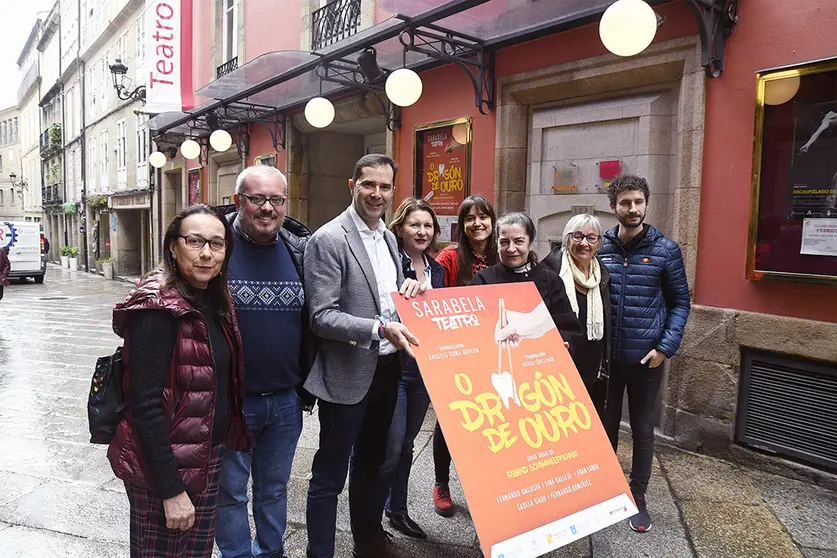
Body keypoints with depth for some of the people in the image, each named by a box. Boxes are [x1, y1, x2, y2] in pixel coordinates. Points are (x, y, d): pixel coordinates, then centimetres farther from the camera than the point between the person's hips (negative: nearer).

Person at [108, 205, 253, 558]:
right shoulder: (158, 309, -19)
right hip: (164, 464, -7)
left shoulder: (216, 303, 4)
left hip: (209, 457, 7)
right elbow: (145, 405, -21)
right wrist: (171, 489, -20)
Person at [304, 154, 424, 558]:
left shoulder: (388, 237, 10)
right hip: (347, 376, -7)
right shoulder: (328, 240, -14)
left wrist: (407, 290, -2)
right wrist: (379, 329, -28)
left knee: (373, 463, 23)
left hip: (386, 369, 8)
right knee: (330, 475, 7)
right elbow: (321, 317, -19)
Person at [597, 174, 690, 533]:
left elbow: (680, 303, 0)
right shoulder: (599, 248, 0)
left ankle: (637, 496, 28)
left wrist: (666, 347, -9)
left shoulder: (665, 250, -4)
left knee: (642, 429, 12)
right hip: (605, 356, 1)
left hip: (647, 358, -1)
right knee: (606, 426, 14)